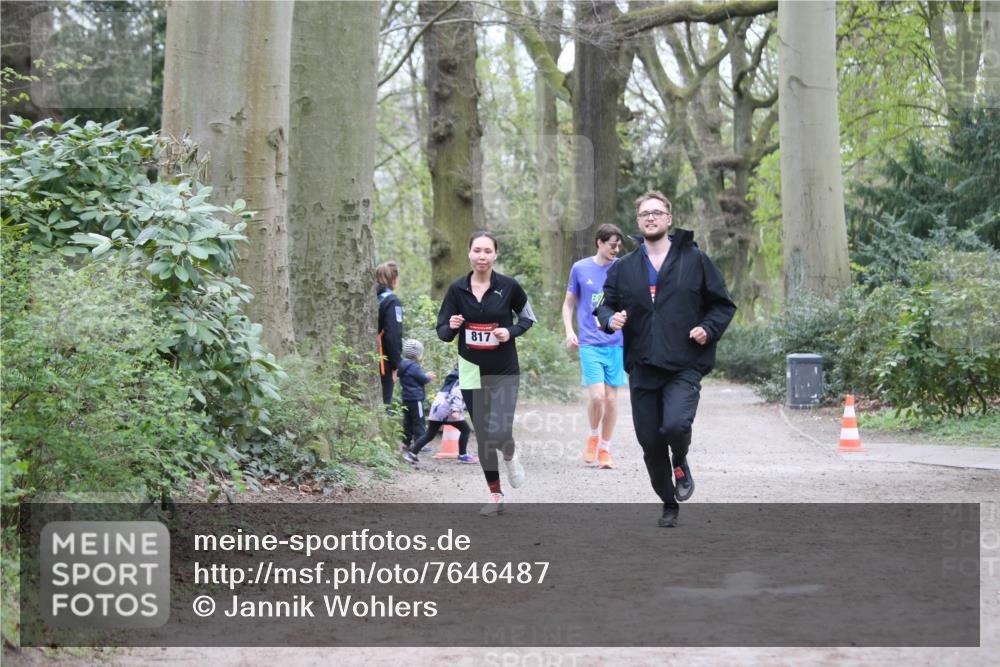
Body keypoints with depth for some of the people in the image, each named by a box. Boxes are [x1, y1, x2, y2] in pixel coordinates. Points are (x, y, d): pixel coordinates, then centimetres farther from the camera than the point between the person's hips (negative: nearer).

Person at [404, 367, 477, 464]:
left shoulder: (453, 378, 24)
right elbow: (457, 394, -18)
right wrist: (456, 410, -28)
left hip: (437, 406, 8)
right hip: (448, 409, -8)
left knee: (429, 435, 9)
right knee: (465, 430, 4)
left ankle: (412, 453, 0)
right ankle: (463, 456, 1)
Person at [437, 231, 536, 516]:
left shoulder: (508, 287, -6)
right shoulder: (457, 289, -2)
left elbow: (528, 318, 9)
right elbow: (442, 331, 3)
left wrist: (511, 332, -11)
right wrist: (451, 327, -20)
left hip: (505, 372, -2)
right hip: (472, 372, 2)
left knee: (500, 434, -15)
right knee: (483, 436, 7)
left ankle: (510, 455, 22)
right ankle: (495, 495, 22)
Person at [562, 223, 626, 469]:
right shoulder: (580, 268, 3)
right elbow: (569, 303, 12)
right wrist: (569, 331, -1)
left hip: (617, 343, 2)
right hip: (590, 343, -2)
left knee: (611, 398, 3)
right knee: (597, 395, -13)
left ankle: (605, 448, 17)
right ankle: (593, 436, 14)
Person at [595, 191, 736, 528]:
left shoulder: (694, 260, 2)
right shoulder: (623, 268, 10)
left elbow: (723, 305, 8)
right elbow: (605, 306, 15)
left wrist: (708, 329, -10)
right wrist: (611, 319, -8)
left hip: (685, 366, -3)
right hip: (642, 370, 3)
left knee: (675, 425, -25)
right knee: (650, 443, 6)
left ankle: (681, 463, 10)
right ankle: (669, 505, 26)